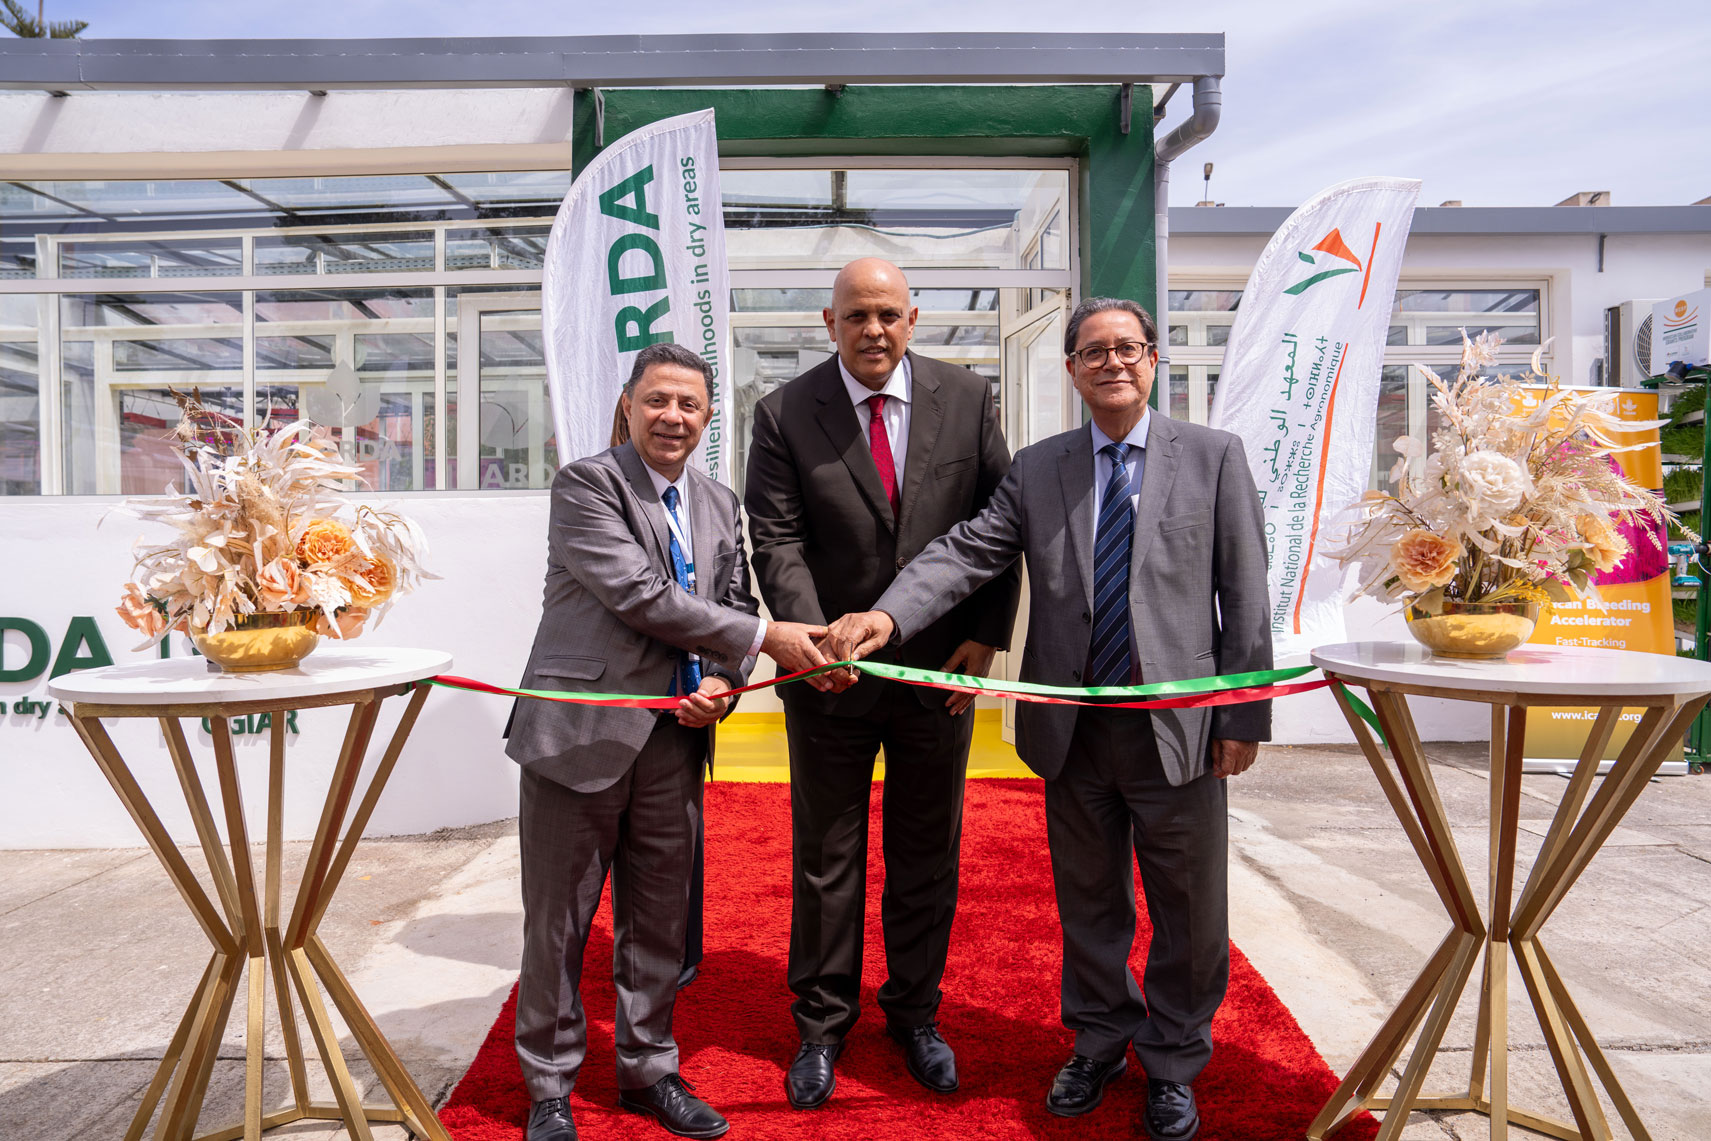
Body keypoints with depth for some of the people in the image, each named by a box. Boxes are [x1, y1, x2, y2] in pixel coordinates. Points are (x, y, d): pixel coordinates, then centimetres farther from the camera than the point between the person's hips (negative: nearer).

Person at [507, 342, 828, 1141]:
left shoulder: (718, 505, 12)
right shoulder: (585, 484, -9)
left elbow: (733, 604, 16)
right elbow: (638, 595, -19)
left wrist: (721, 683, -5)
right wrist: (766, 638, -18)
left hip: (675, 739, 5)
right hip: (582, 734, -5)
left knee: (660, 920, 15)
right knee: (558, 922, 8)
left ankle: (648, 1070, 35)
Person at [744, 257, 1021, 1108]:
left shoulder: (966, 399, 0)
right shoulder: (784, 415, -4)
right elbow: (776, 540, -9)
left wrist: (988, 633, -4)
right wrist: (814, 636, -24)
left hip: (942, 668, 2)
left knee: (927, 855, 15)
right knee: (825, 857, 11)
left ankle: (915, 1013, 35)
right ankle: (822, 1026, 29)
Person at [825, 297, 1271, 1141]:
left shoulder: (1213, 456, 1)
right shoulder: (1036, 471, 6)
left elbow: (1245, 594, -1)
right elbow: (966, 552, -6)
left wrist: (1245, 715, -5)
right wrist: (887, 614, -24)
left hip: (1180, 725, -1)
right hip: (1074, 727, 2)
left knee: (1188, 911, 12)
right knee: (1087, 902, 17)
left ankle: (1172, 1063, 36)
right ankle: (1100, 1041, 41)